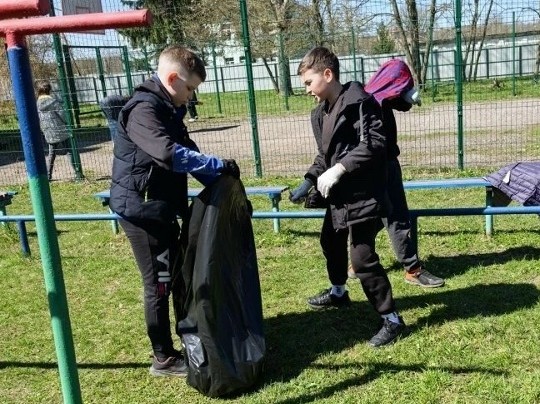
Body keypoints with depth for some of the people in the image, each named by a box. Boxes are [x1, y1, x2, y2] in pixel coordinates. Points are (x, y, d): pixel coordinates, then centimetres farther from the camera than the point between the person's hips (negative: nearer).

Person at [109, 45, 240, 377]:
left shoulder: (169, 110, 12)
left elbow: (187, 154, 13)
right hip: (141, 210, -10)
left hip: (162, 209, 10)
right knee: (159, 283, 0)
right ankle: (164, 358, 15)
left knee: (177, 276, 17)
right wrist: (220, 165, -29)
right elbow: (169, 154, -36)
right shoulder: (143, 109, -20)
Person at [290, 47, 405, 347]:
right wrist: (309, 181, 5)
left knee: (362, 257, -11)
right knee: (331, 242, 25)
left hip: (364, 194, -10)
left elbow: (373, 144, -25)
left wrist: (338, 169, -30)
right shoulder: (321, 112, 11)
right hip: (339, 194, 10)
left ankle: (392, 319, 4)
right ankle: (338, 292, 51)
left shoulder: (358, 102, -17)